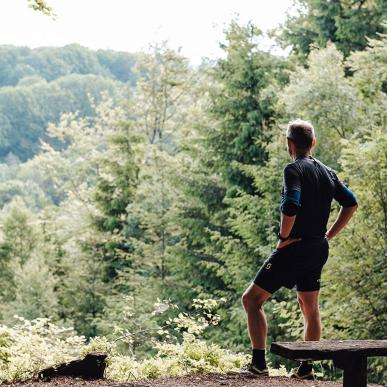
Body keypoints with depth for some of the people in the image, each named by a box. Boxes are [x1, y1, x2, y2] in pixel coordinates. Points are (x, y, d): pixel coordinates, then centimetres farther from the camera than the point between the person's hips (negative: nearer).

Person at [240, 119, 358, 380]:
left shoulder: (294, 169, -13)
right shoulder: (327, 172, 11)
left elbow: (291, 207, -28)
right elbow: (351, 204, 16)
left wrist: (283, 236, -14)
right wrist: (329, 235, 15)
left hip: (294, 248, -8)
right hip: (319, 249, 8)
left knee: (252, 299, -1)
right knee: (310, 308, 17)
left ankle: (259, 363, -8)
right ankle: (306, 369, 20)